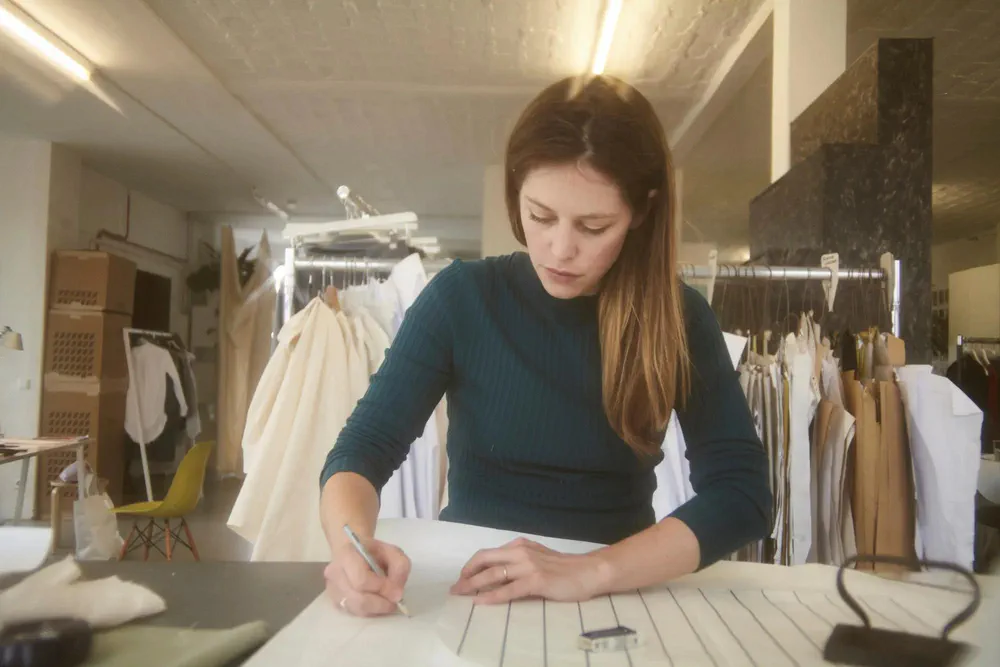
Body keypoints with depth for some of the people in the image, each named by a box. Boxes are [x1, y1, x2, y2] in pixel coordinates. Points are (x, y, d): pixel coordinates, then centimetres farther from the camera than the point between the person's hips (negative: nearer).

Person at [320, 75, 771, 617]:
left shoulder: (678, 317, -5)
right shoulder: (461, 298, -7)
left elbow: (742, 493, -13)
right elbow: (363, 448, -7)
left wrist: (593, 571, -26)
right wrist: (352, 544, -28)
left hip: (615, 602, 1)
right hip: (468, 593, 0)